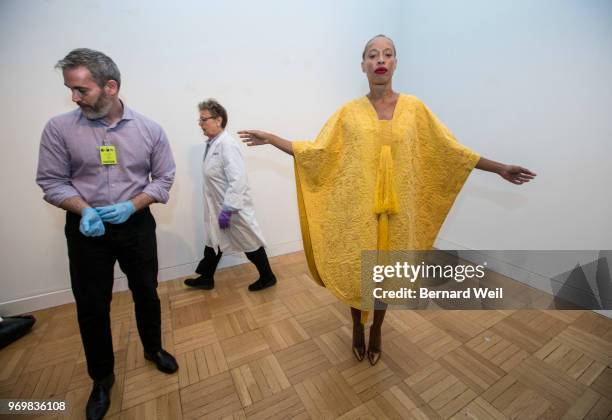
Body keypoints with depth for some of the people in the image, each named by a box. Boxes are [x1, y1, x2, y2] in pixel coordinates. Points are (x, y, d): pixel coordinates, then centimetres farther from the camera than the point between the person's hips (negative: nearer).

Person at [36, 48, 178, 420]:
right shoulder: (59, 128, -5)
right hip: (86, 229, 0)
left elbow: (164, 179, -2)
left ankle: (153, 349, 44)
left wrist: (132, 205, -17)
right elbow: (52, 181, -1)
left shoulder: (149, 129, -5)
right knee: (92, 306, 11)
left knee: (146, 293, 15)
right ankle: (102, 378, 37)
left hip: (137, 225, 0)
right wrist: (84, 210, -19)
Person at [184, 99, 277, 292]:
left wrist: (227, 209, -26)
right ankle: (206, 279, 39)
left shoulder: (227, 144, -20)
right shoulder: (211, 143, 8)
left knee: (250, 243, 7)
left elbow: (238, 180, -27)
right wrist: (219, 208, 17)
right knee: (213, 241, 20)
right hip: (217, 207, 9)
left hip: (233, 208, -9)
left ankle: (267, 277, 27)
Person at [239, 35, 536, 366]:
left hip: (396, 208, 1)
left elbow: (450, 150, 9)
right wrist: (271, 138, -4)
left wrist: (499, 168, 8)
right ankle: (358, 328, 39)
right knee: (355, 270, 9)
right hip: (357, 208, -1)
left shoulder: (414, 108, 5)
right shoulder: (349, 112, 2)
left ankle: (376, 330, 40)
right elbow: (315, 153, 0)